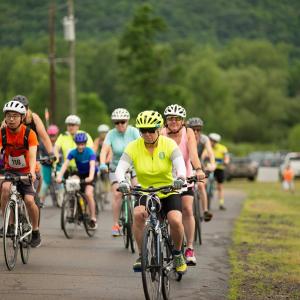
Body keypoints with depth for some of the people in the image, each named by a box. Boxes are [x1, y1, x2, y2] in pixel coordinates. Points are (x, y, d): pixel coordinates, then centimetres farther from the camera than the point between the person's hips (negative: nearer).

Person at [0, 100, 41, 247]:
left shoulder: (29, 134, -19)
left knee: (29, 200, -21)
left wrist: (32, 173, -49)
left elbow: (32, 155, -30)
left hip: (28, 172, -2)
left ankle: (35, 232, 3)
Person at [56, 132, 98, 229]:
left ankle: (93, 219, -13)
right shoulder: (73, 152, -17)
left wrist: (90, 177, -55)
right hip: (79, 174, 4)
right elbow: (65, 164, -27)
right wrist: (59, 176, -43)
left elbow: (92, 165, -36)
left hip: (89, 175, -4)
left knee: (88, 194, -24)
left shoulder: (90, 152, -23)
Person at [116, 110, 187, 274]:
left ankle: (178, 254, 4)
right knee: (138, 214, -31)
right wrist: (122, 181, -43)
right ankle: (142, 255, -14)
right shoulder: (133, 147, -10)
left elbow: (180, 165, -24)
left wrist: (180, 178, -47)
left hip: (169, 192, -1)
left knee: (175, 220, -26)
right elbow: (120, 168, -20)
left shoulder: (169, 144, -12)